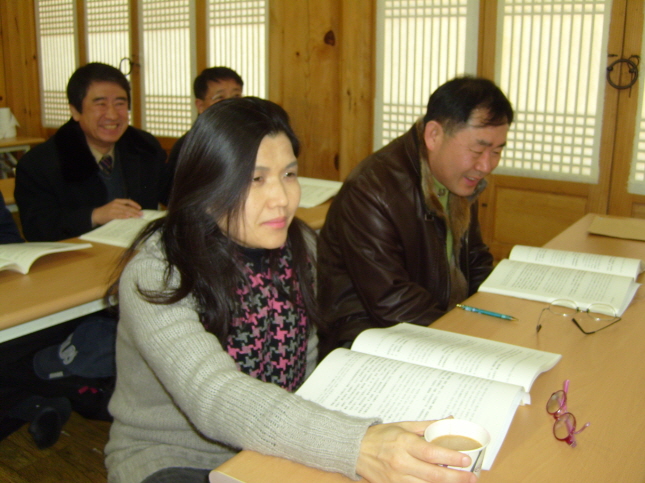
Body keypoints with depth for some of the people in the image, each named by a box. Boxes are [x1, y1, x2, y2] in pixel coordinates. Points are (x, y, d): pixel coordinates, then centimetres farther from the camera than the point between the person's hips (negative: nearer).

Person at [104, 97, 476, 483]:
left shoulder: (300, 247, -2)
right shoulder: (155, 274, -20)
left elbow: (307, 365, 6)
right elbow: (212, 398, -34)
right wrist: (358, 447, -47)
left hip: (273, 451, 5)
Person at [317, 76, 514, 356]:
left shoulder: (461, 180, 5)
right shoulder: (371, 191, -23)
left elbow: (475, 261, 16)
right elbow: (390, 302, -24)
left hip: (441, 318, 9)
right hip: (368, 330, -8)